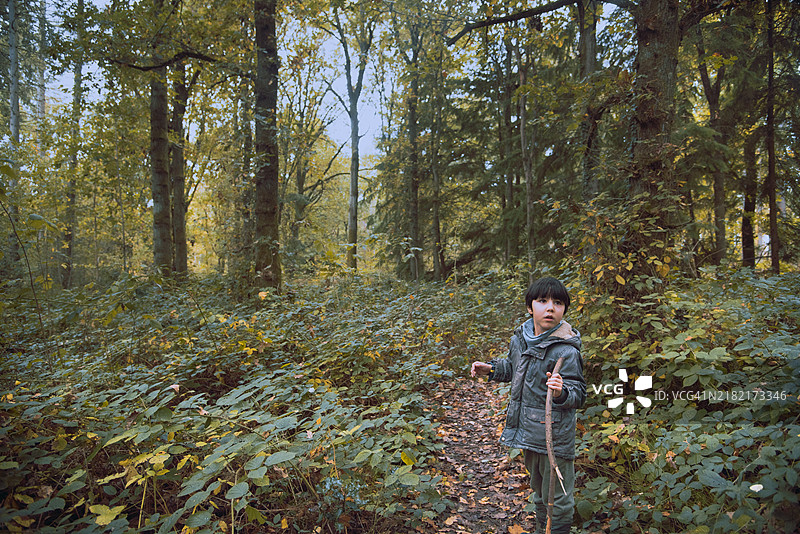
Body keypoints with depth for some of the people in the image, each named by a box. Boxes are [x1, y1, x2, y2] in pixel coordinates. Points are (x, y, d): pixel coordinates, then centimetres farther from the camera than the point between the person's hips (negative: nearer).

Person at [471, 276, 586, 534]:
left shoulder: (566, 351, -23)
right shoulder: (520, 338, -1)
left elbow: (578, 394, -20)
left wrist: (561, 393, -40)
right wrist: (491, 369, 6)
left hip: (555, 436, -7)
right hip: (528, 430, 7)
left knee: (557, 497, 11)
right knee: (538, 487, 28)